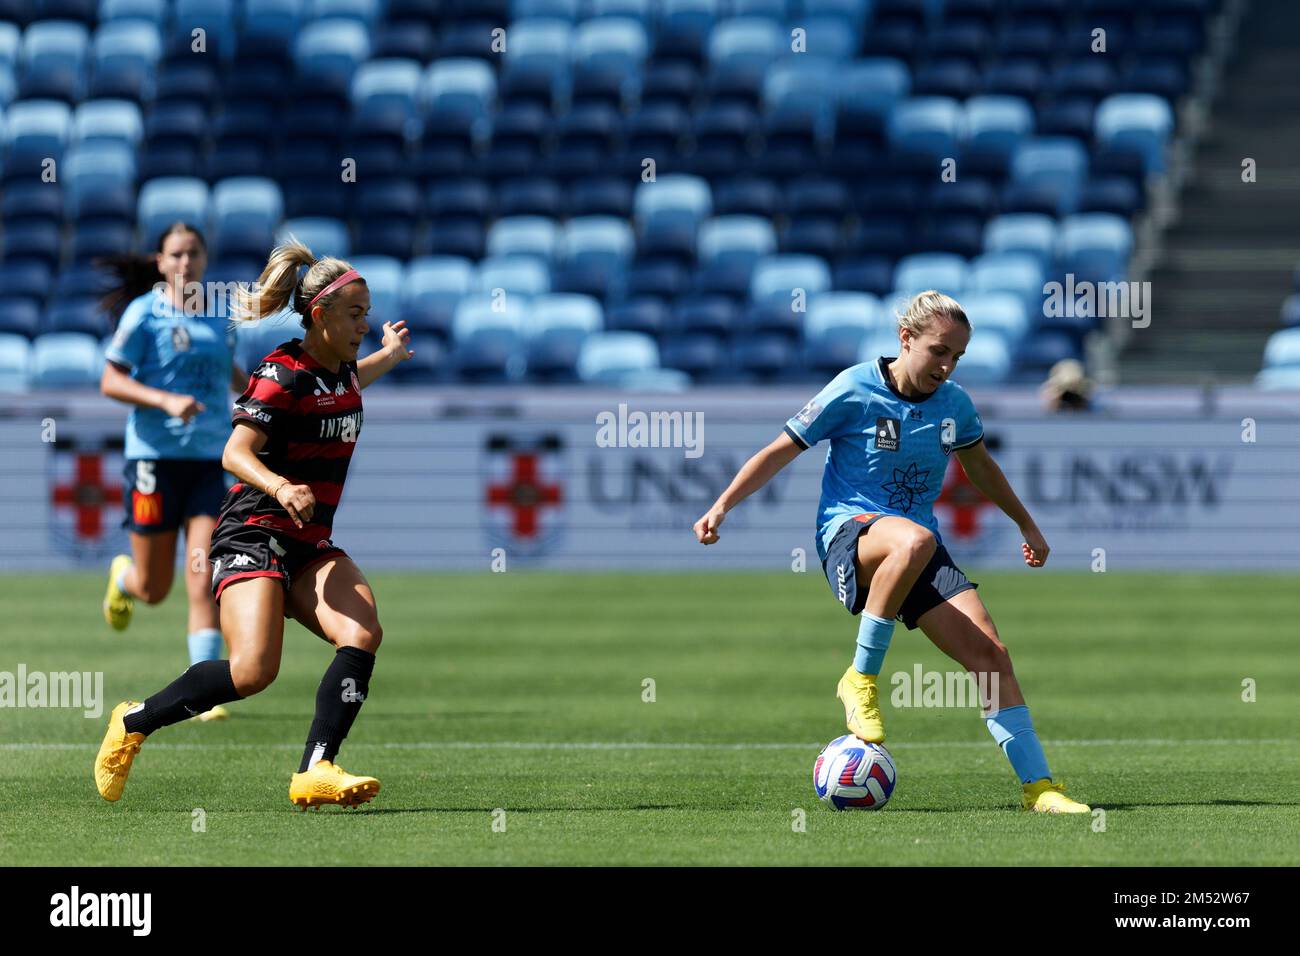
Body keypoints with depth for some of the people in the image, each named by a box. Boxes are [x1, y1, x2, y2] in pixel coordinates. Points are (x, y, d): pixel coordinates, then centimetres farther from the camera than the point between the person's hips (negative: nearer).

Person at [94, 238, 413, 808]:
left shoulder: (339, 367, 12)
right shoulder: (283, 372, -13)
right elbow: (236, 452, -23)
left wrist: (388, 357, 48)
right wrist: (280, 487, -41)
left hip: (310, 546, 8)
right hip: (253, 536, -8)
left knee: (363, 633, -20)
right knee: (252, 670, -24)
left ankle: (315, 772, -25)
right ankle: (133, 723, -2)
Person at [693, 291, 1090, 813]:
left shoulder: (954, 403, 7)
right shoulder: (853, 390, -8)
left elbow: (980, 465, 28)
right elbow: (781, 451, -1)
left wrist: (1027, 525, 38)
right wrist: (722, 506, -8)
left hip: (918, 545, 5)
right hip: (848, 535, -5)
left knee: (990, 653, -13)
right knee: (913, 541, -43)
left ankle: (1038, 785, -6)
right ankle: (861, 680, -26)